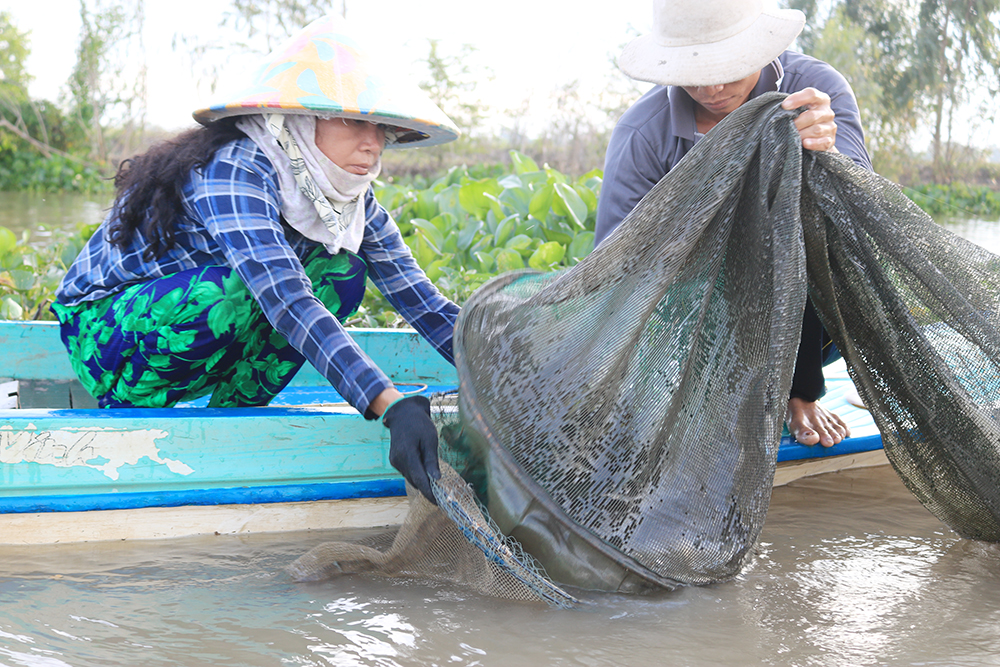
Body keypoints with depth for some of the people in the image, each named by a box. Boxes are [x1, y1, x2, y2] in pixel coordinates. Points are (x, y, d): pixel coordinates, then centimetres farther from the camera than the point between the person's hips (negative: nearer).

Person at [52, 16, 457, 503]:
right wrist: (392, 406, -51)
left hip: (208, 348, 7)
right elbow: (286, 300, -42)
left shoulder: (351, 199, -6)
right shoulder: (236, 170, -29)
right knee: (237, 289, -35)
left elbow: (418, 296, -7)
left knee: (341, 272, -11)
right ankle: (126, 414, -10)